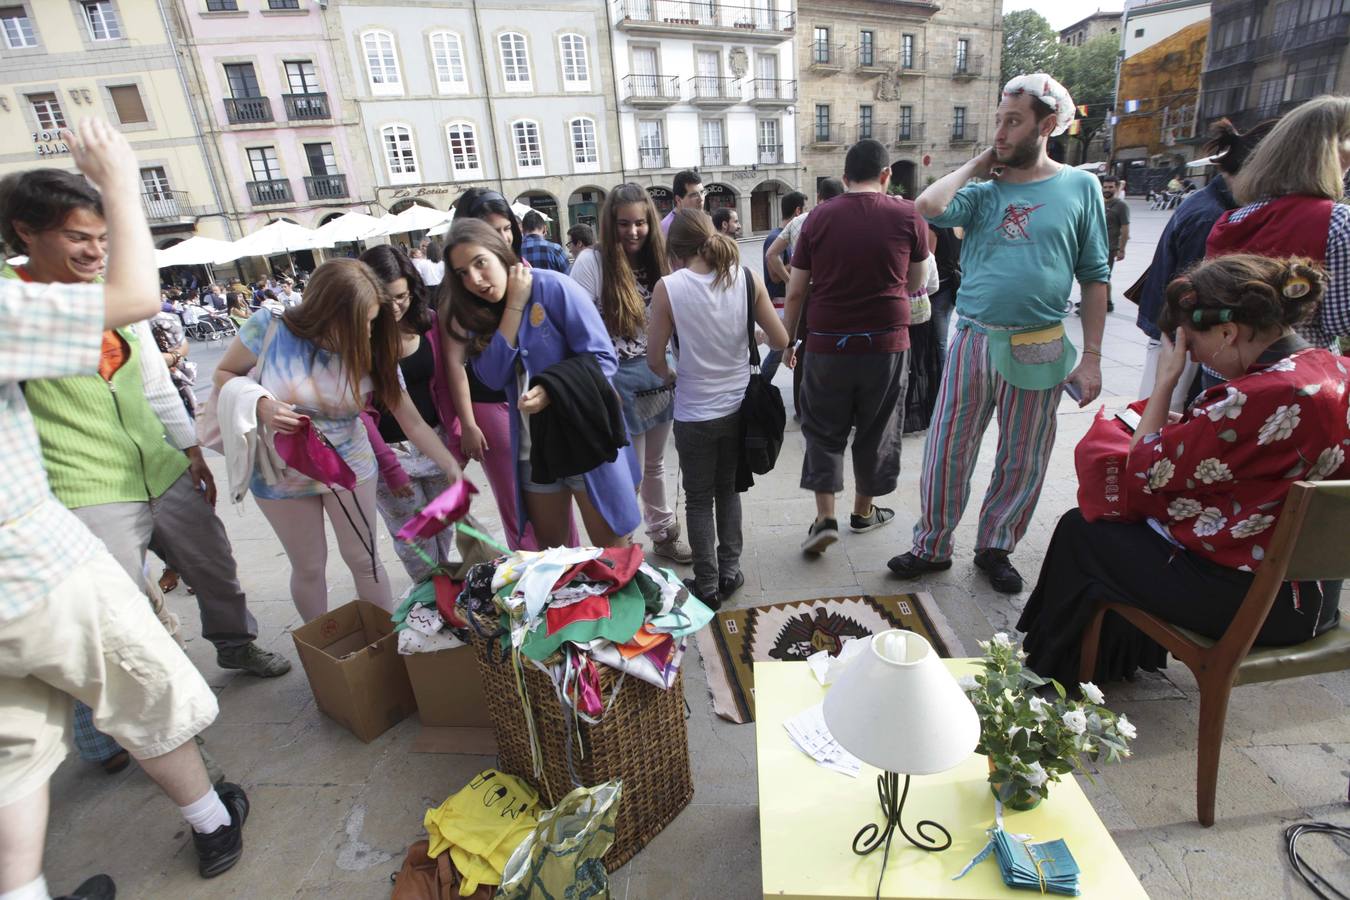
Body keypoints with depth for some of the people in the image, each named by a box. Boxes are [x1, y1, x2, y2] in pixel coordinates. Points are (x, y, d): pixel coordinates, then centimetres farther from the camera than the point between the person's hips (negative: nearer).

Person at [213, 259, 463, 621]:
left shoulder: (372, 353, -17)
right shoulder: (269, 327, -21)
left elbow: (413, 422, -14)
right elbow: (223, 374, -5)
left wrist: (453, 467, -22)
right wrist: (261, 404, -26)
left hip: (349, 466, 1)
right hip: (282, 475, 0)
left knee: (364, 560, 10)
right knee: (309, 567, 14)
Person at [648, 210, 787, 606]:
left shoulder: (668, 287, -14)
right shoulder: (746, 278, -7)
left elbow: (655, 359, -10)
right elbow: (780, 341, -4)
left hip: (694, 413, -3)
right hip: (738, 406, 3)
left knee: (699, 499, 15)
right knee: (728, 489, 23)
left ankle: (708, 585, 23)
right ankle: (730, 570, 30)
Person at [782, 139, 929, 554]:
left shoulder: (819, 217, -1)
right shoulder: (908, 214, -1)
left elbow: (795, 290, 0)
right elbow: (917, 282, 9)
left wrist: (788, 340, 11)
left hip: (828, 341, 0)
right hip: (886, 341, 1)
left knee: (824, 430, 12)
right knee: (876, 430, 15)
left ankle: (825, 517, 5)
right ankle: (864, 510, 29)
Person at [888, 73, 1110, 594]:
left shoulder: (1080, 187, 3)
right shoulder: (982, 192, 5)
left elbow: (1094, 278, 3)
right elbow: (929, 207, -17)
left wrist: (1091, 357, -2)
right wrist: (977, 164, -1)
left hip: (1040, 349, 0)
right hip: (973, 340, 1)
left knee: (1022, 462, 10)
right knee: (946, 451, 4)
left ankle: (995, 547, 30)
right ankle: (932, 547, 21)